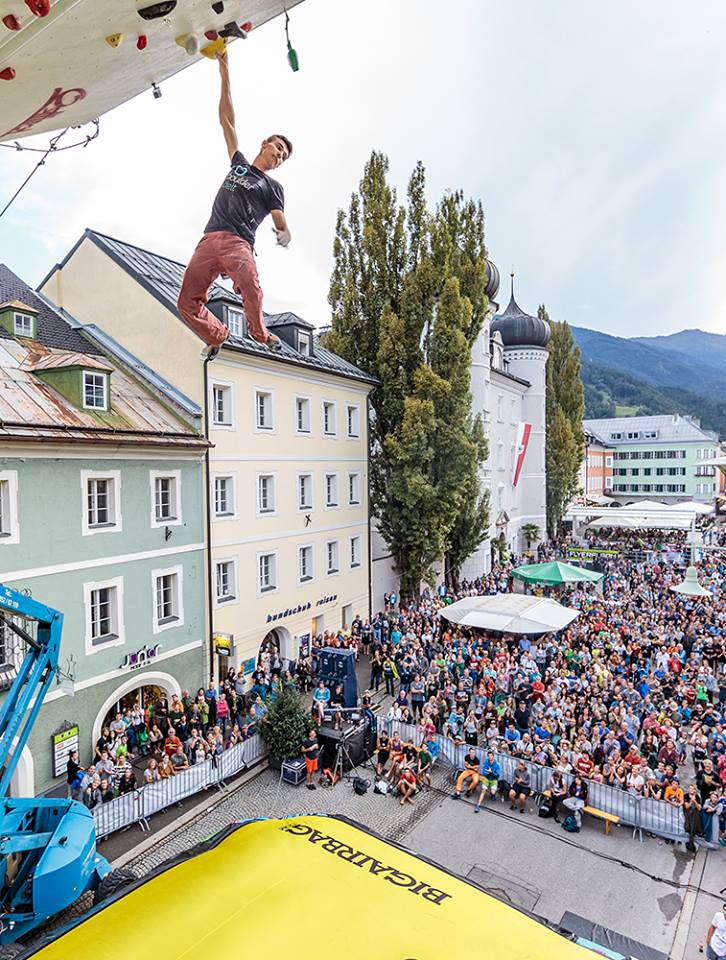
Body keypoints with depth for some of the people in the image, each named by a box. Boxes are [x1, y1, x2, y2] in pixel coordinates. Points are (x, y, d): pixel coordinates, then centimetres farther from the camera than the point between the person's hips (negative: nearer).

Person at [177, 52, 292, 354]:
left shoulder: (273, 187, 19)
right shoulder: (238, 163, 29)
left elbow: (281, 224, 4)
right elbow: (227, 121, 28)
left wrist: (283, 234, -19)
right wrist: (225, 76, 23)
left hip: (238, 243, -3)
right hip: (209, 241, 4)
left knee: (250, 289, -36)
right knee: (188, 302, -10)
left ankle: (260, 334, -13)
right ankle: (217, 335, 13)